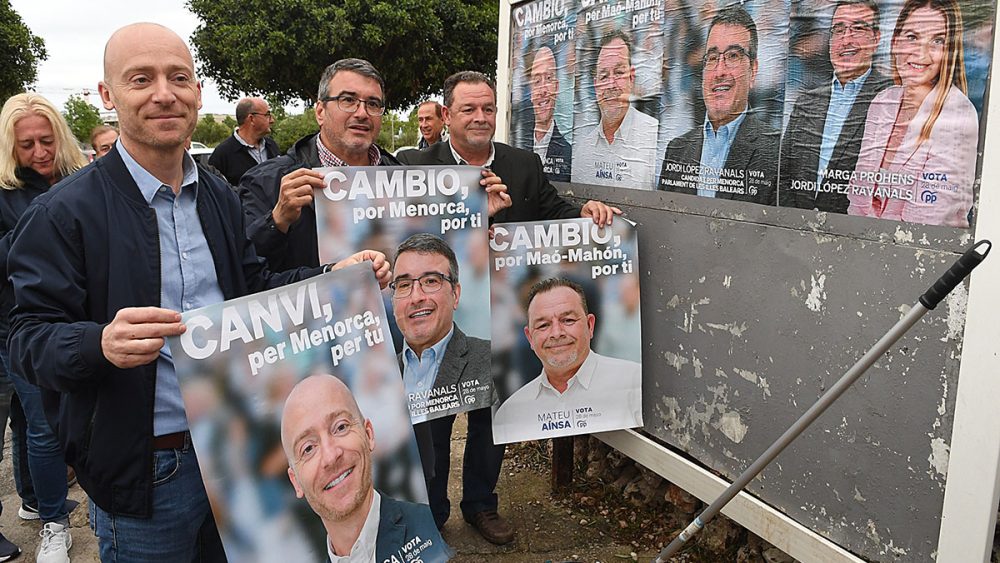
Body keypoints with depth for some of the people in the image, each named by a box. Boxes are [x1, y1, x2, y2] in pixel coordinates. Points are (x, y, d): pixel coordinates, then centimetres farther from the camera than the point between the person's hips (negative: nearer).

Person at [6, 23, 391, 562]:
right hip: (143, 472, -5)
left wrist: (338, 276, -3)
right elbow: (29, 340, -13)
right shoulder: (63, 213, -11)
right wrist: (101, 343, -34)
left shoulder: (221, 197, 7)